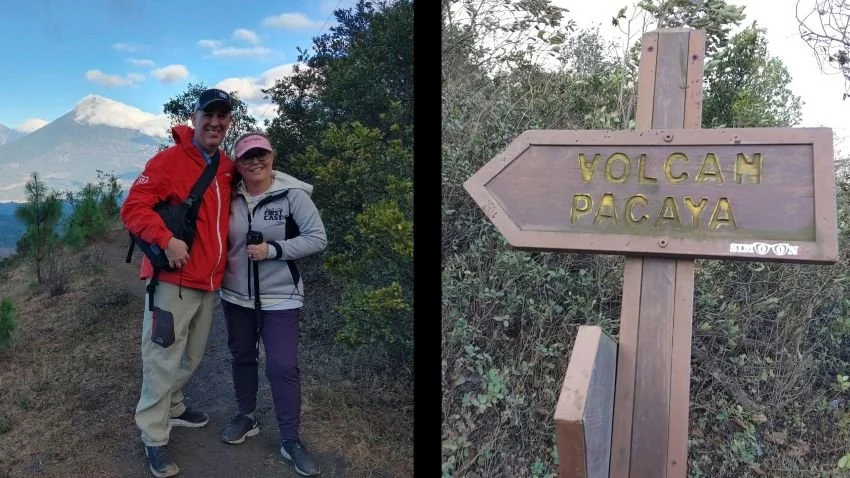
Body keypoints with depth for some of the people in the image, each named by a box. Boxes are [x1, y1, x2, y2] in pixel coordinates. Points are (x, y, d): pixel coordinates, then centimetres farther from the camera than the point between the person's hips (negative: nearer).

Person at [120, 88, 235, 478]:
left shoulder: (228, 167, 11)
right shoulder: (169, 160, -10)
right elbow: (133, 208, -14)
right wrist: (166, 240, -27)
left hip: (209, 281, 7)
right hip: (173, 280, -7)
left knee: (191, 356, 19)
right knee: (164, 359, -2)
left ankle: (173, 407, 40)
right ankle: (154, 438, 11)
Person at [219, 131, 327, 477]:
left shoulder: (293, 195, -13)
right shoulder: (231, 197, 1)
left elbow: (317, 238, -14)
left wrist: (273, 249, -22)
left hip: (280, 298, -4)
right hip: (236, 295, 5)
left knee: (282, 367, -5)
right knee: (241, 357, 18)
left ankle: (291, 441, 10)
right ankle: (246, 417, 39)